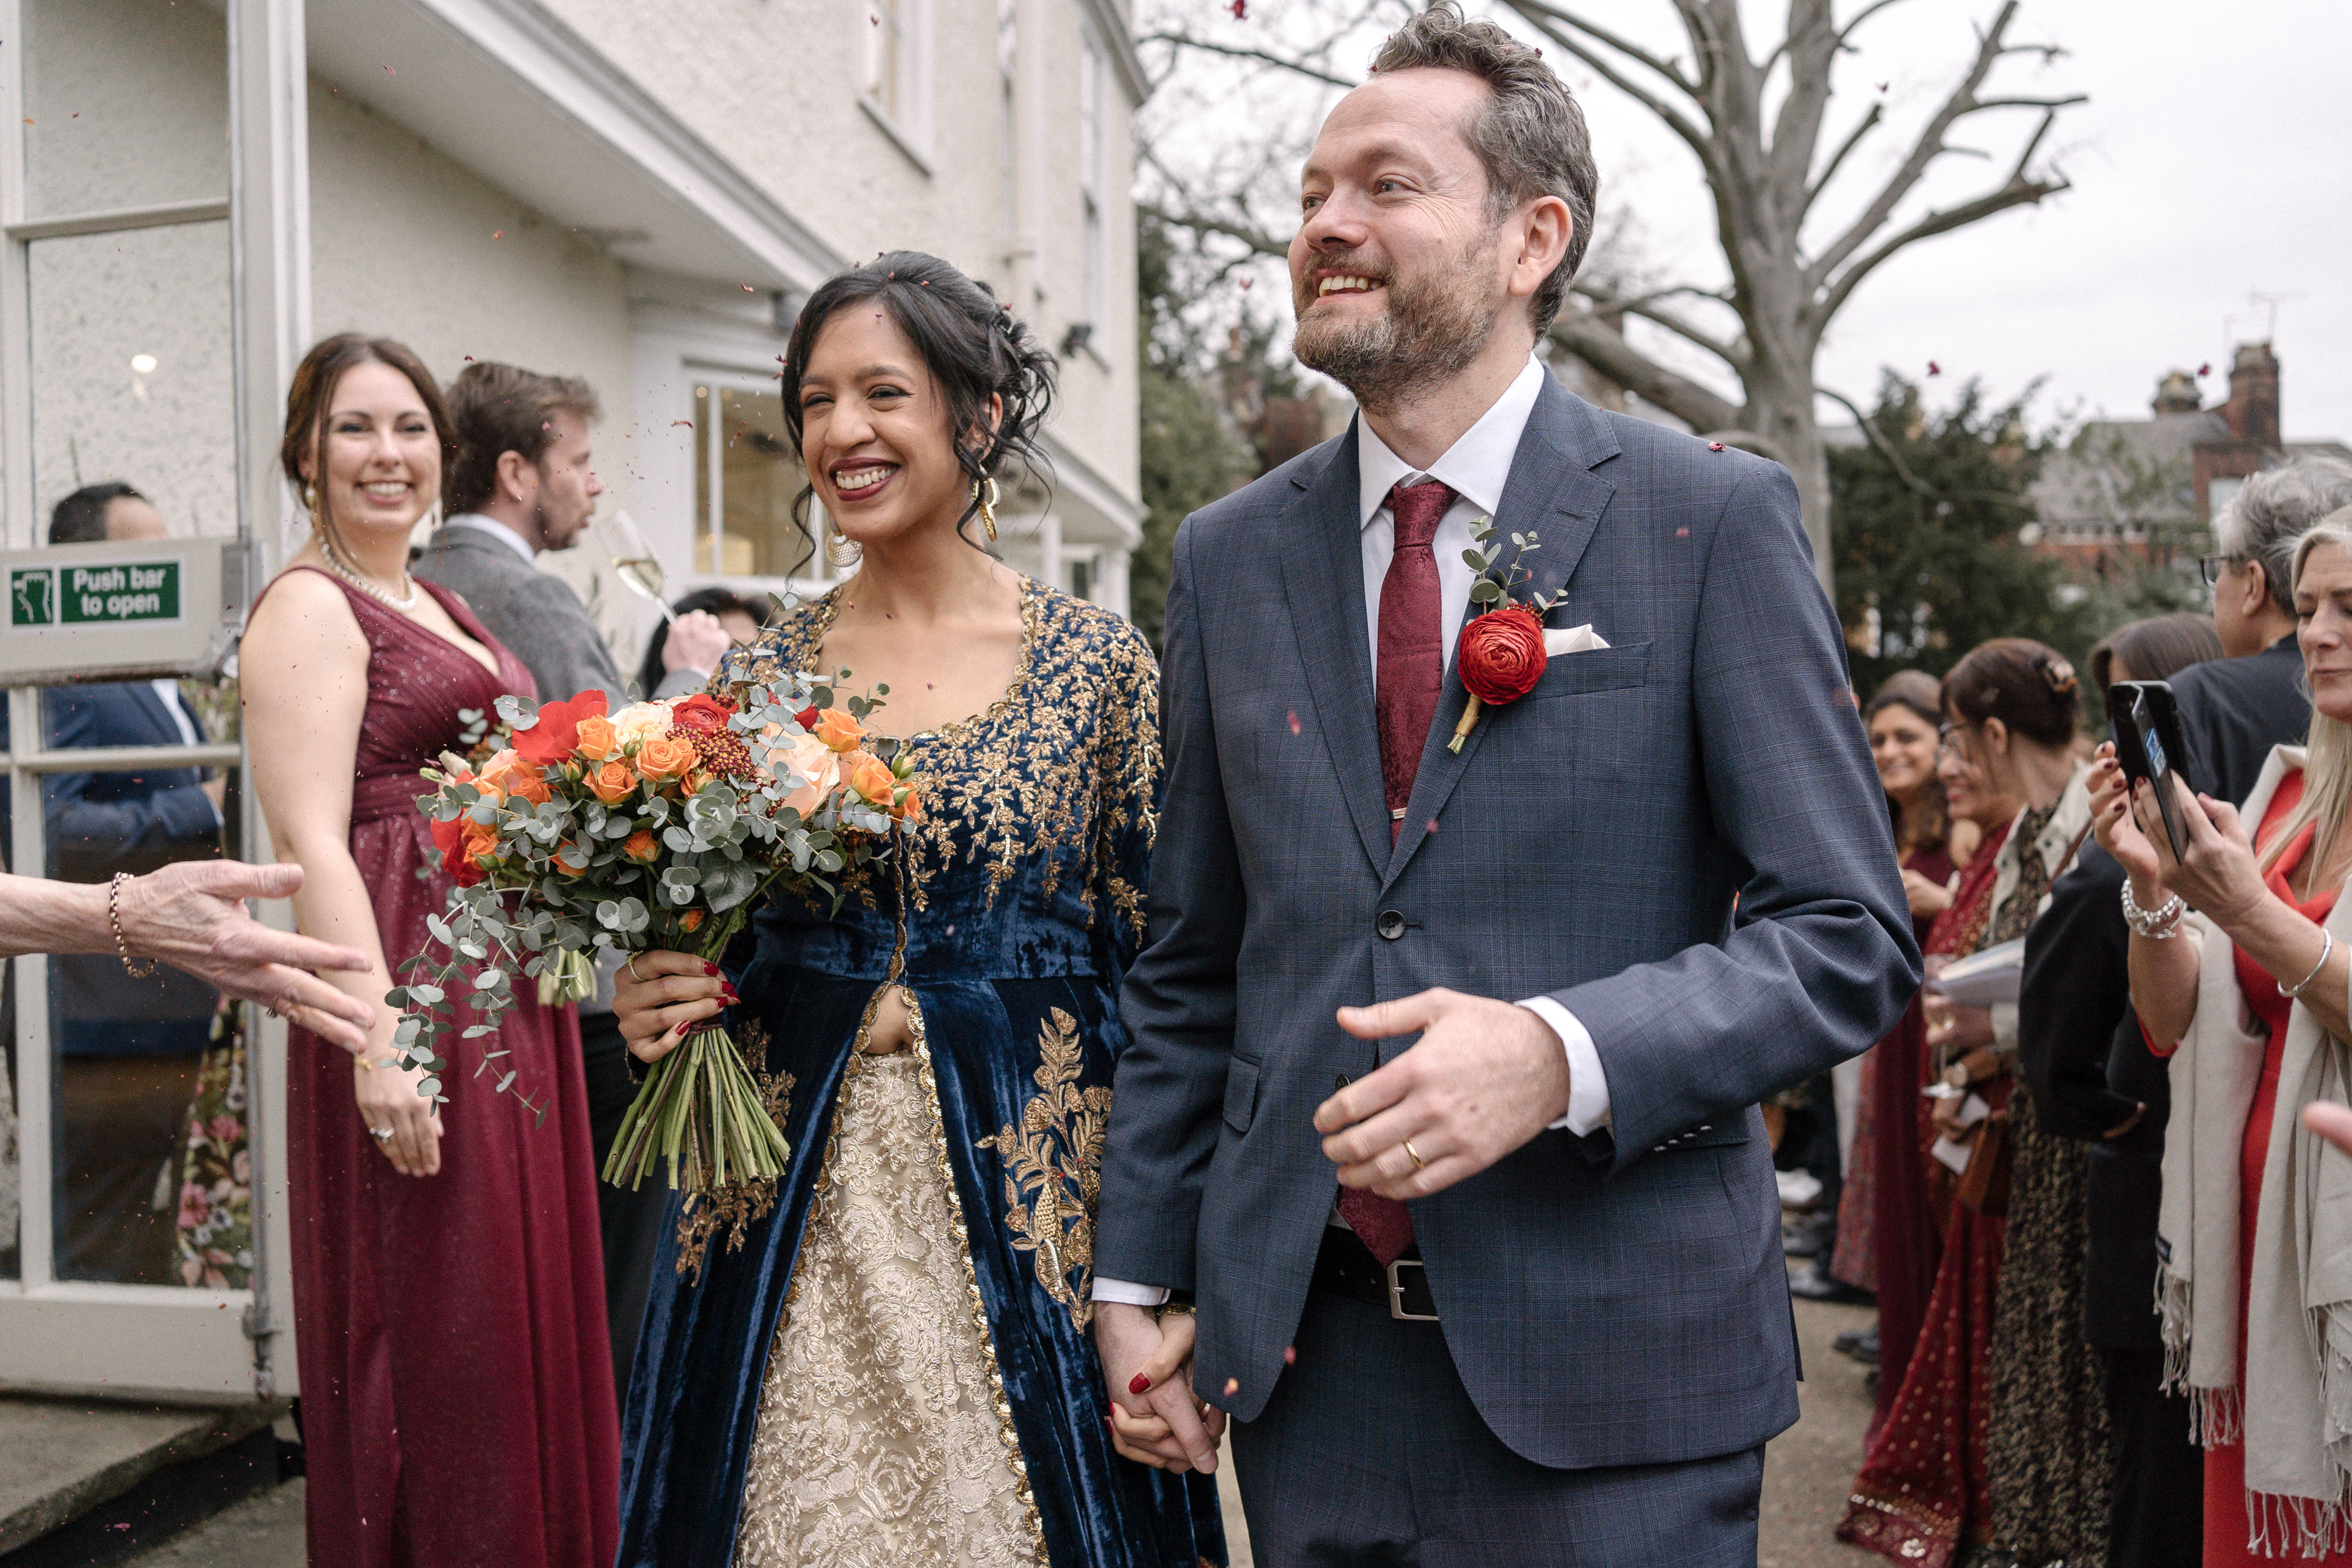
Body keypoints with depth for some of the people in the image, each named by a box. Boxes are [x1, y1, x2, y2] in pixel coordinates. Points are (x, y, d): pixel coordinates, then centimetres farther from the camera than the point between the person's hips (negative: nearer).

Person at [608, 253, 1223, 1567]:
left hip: (1023, 1204, -2)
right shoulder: (762, 674, 4)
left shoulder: (1099, 663, -4)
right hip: (788, 1215, 2)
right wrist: (658, 1001, -10)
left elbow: (1154, 979, -2)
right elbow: (706, 950, 13)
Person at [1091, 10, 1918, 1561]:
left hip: (1611, 1368, -3)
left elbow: (1852, 937, -8)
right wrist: (1135, 1277, 8)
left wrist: (1564, 1054, -23)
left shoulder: (1715, 518, -5)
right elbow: (1191, 964, 10)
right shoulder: (1231, 553, 6)